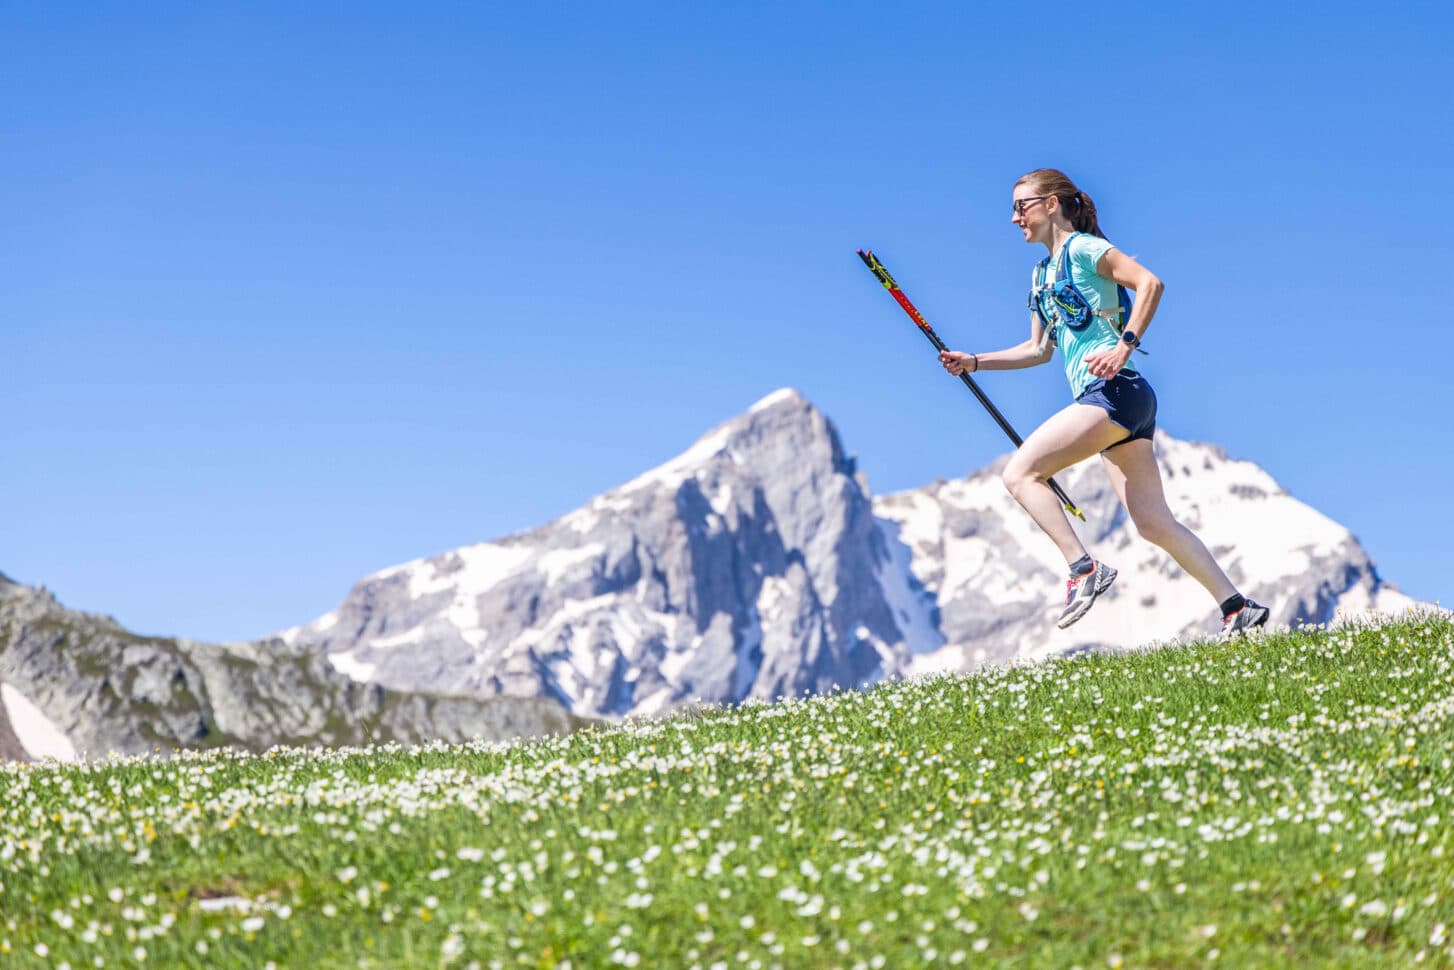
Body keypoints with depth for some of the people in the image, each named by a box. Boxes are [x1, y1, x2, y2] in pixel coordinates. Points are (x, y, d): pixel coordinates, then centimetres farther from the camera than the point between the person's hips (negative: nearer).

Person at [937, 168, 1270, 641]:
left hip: (1116, 390, -9)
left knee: (1019, 473, -15)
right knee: (1154, 523, 4)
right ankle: (1238, 608, 4)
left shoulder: (1082, 247, -3)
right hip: (1112, 401, 9)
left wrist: (1124, 346, -21)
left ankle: (1084, 569, -18)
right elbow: (1039, 349, 30)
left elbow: (1150, 283, -14)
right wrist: (973, 362, 23)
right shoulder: (1043, 273, 23)